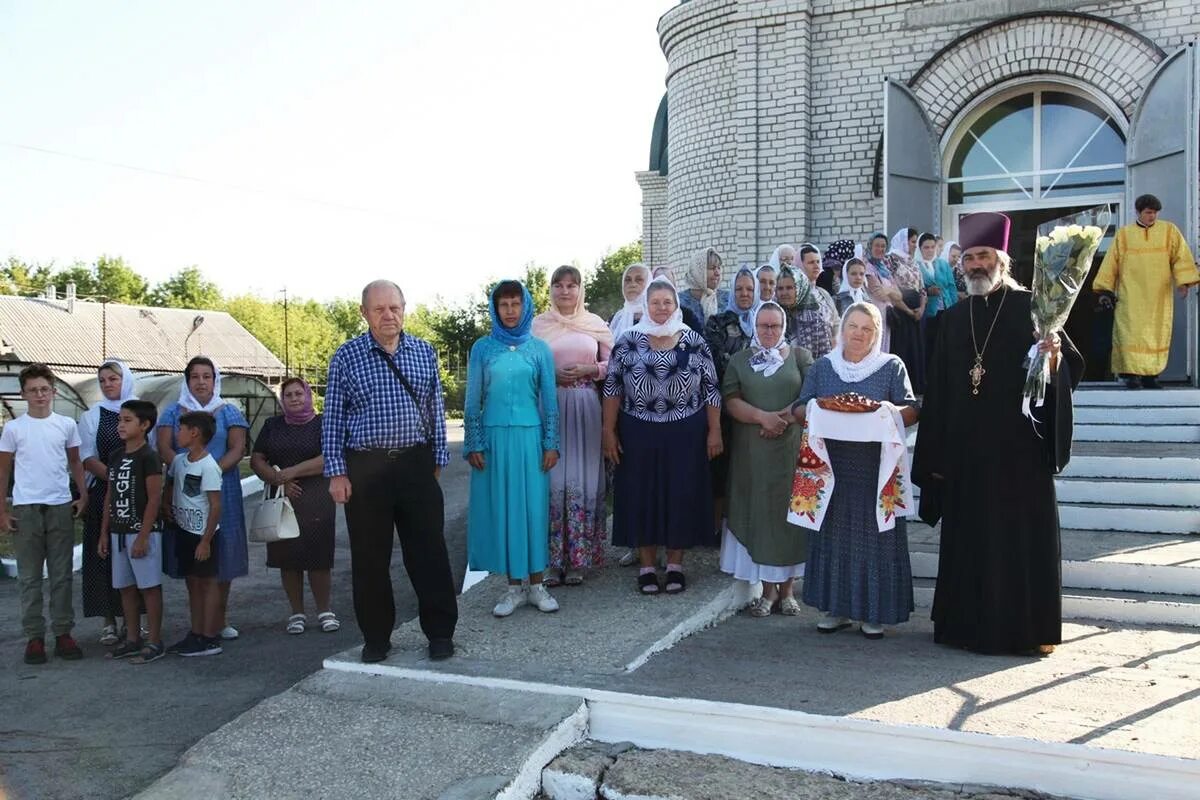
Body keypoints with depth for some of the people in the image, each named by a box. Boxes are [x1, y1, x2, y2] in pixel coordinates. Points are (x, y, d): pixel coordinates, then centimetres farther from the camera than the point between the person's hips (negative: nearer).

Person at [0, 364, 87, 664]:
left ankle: (63, 633, 15)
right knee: (30, 577, 6)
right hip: (25, 509, -1)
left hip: (61, 507, 1)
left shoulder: (67, 425, 4)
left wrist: (83, 495, 4)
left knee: (62, 575, 7)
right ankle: (34, 636, 13)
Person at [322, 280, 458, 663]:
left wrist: (438, 460, 8)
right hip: (365, 468, -1)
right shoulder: (346, 357, 2)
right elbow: (333, 418, 2)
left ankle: (441, 632, 14)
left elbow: (436, 409, 12)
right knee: (370, 557, 6)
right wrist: (337, 472, -3)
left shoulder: (424, 352, 8)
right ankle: (376, 638, 20)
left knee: (429, 551, 3)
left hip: (416, 463, 1)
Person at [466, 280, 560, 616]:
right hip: (495, 437, 0)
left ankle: (536, 585, 14)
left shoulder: (539, 349, 5)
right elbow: (473, 400, 4)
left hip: (529, 437, 0)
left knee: (533, 506, 3)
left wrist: (551, 444, 0)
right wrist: (473, 445, -2)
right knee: (501, 508, 3)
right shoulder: (482, 348, 4)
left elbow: (549, 399, 6)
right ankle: (514, 587, 13)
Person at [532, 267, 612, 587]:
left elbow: (612, 363, 9)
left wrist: (588, 370, -7)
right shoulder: (537, 325, 7)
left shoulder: (595, 323, 9)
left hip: (585, 407, 1)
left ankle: (578, 559, 11)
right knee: (552, 479, -3)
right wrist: (551, 374, -10)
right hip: (549, 407, -1)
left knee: (583, 478, 1)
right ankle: (552, 559, 7)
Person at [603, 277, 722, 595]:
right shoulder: (628, 341, 0)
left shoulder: (695, 342, 0)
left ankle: (675, 564, 21)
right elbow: (612, 387, 1)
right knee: (642, 496, 6)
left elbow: (711, 389, 3)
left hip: (685, 434, 0)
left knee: (681, 495, 6)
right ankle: (646, 566, 19)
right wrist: (609, 431, -3)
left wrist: (714, 431, 0)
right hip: (639, 434, 0)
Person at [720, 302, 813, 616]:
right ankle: (768, 589, 9)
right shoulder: (740, 360, 12)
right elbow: (731, 401, 0)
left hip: (791, 446, -1)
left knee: (789, 509, 0)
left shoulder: (800, 357, 8)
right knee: (758, 511, 1)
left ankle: (786, 588, 10)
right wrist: (762, 417, -15)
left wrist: (783, 417, -13)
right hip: (752, 450, 1)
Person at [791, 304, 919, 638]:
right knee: (833, 536, 6)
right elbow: (798, 409, 8)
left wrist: (884, 413, -20)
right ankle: (837, 607, 17)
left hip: (875, 471, -2)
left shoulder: (892, 366, 6)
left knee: (874, 536, 0)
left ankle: (872, 612, 11)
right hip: (831, 469, 2)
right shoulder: (822, 367, 11)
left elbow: (911, 411, 0)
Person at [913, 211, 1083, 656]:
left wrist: (1055, 360, -25)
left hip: (1019, 448, -4)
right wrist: (934, 454, 8)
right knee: (968, 536, 7)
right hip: (965, 450, 4)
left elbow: (1072, 366, -1)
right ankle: (967, 623, 17)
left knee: (1022, 535, 0)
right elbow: (938, 389, 11)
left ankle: (1026, 628, 10)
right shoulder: (955, 318, 12)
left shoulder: (1030, 308, 1)